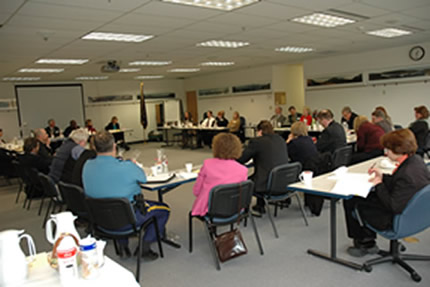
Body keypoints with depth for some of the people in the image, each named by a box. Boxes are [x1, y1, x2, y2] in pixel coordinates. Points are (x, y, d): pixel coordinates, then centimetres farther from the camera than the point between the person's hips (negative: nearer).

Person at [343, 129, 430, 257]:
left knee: (350, 202, 1)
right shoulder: (416, 160, -4)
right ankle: (368, 242, 27)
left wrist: (379, 185, -16)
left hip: (396, 220, -10)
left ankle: (365, 242, 26)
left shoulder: (407, 174, -34)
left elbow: (394, 206, -28)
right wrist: (383, 177, 3)